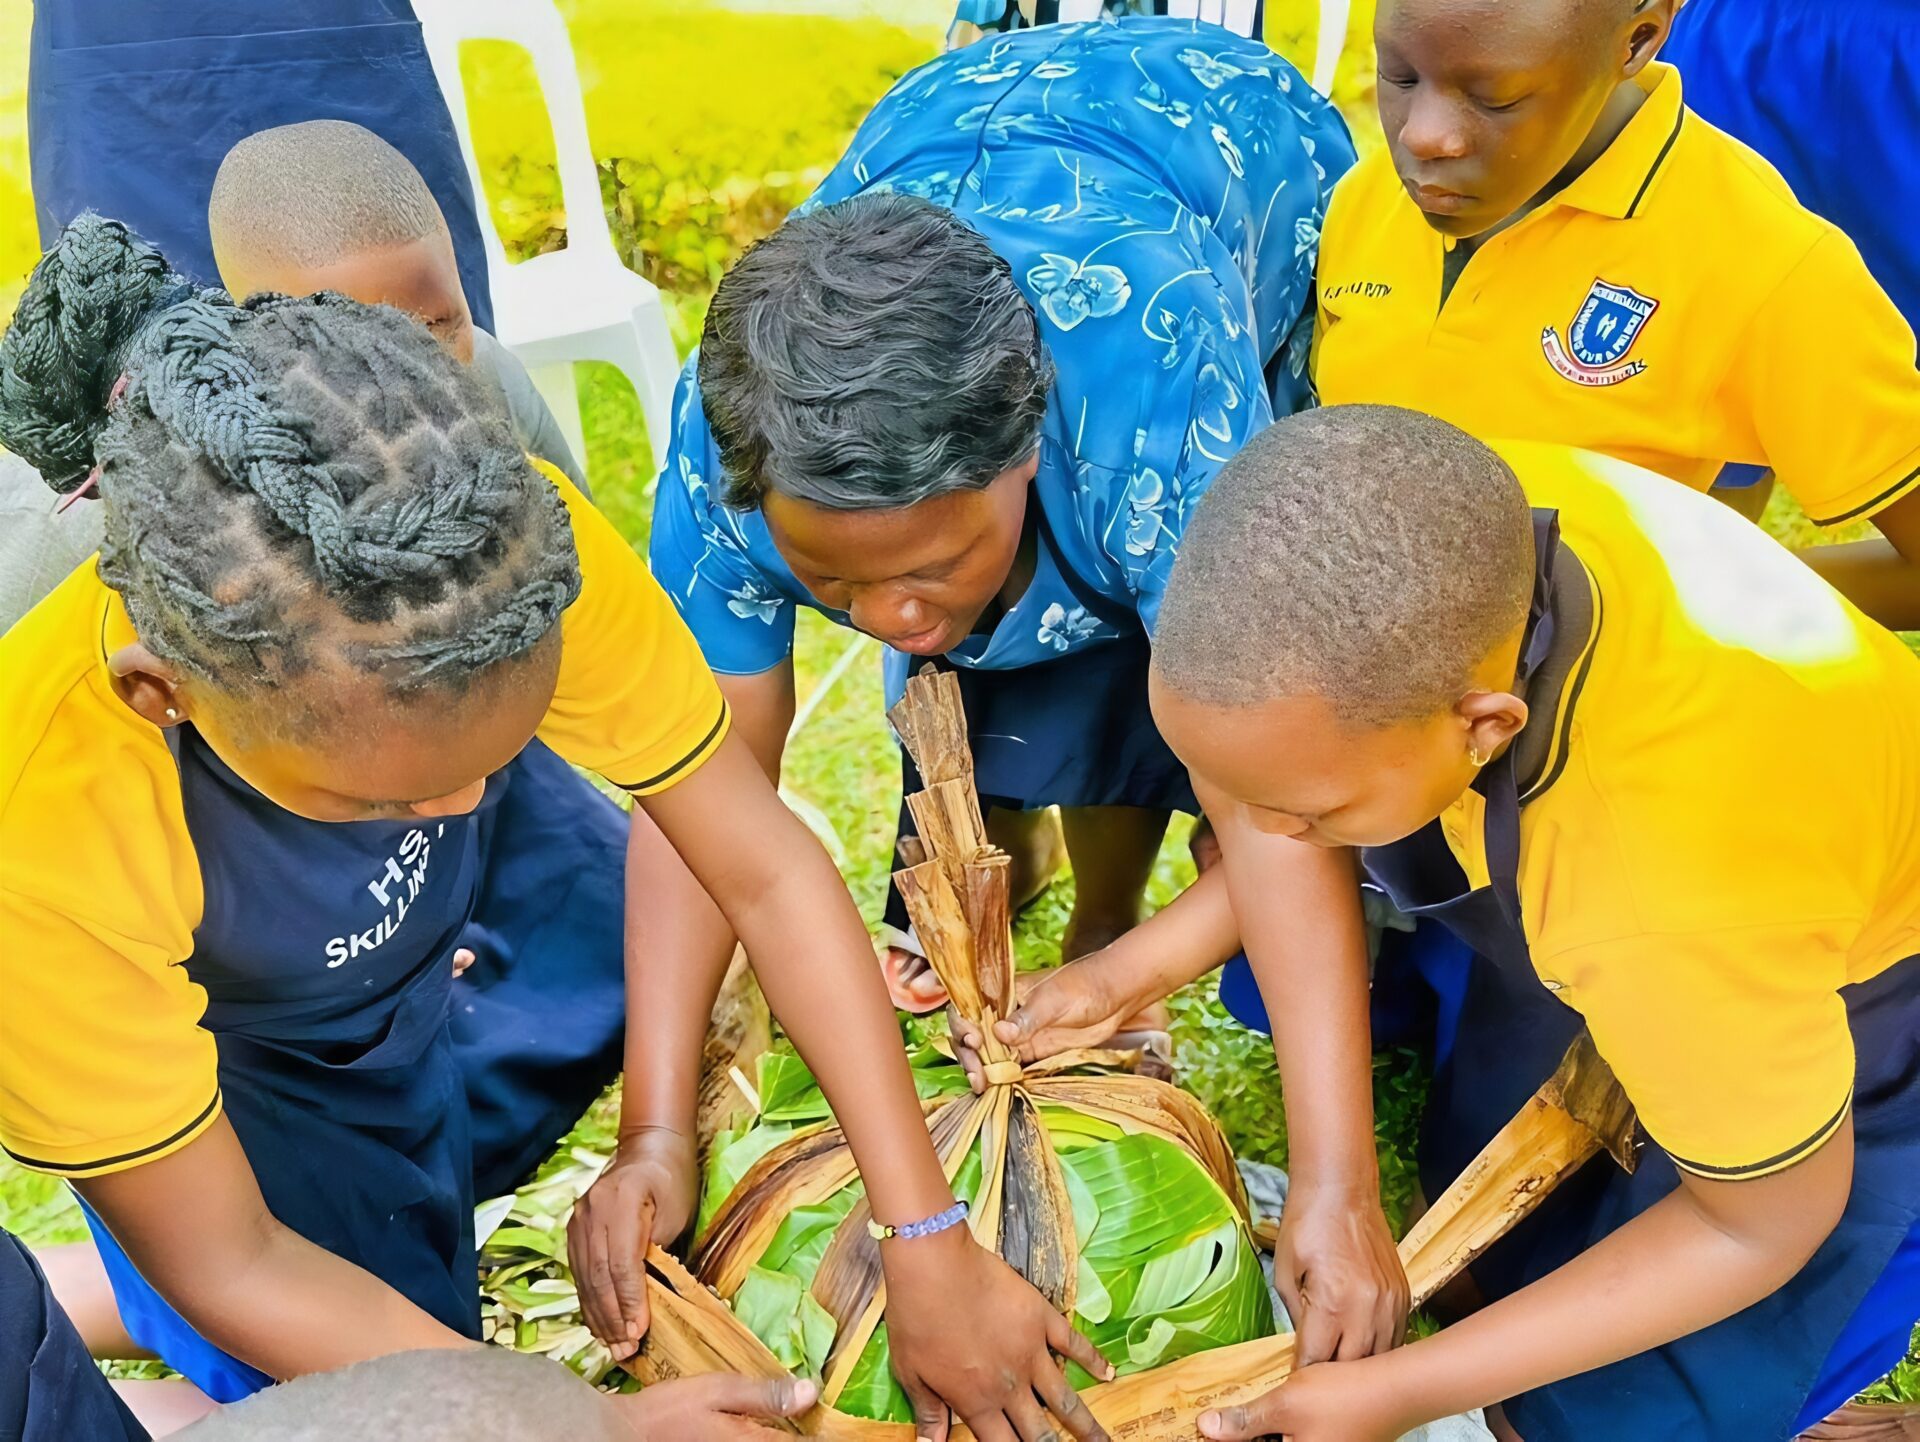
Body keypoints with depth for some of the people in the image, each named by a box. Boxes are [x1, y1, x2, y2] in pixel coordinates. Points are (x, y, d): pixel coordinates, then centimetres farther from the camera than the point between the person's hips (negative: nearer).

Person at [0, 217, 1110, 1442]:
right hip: (220, 1070, -3)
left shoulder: (515, 539, -36)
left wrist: (931, 1246, -25)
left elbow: (762, 866, -26)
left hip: (432, 938, 4)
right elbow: (226, 1264, -27)